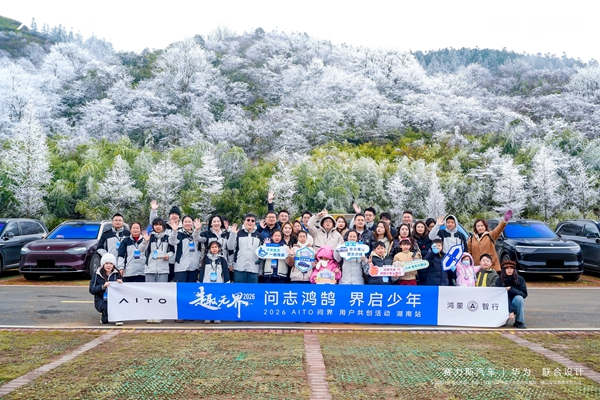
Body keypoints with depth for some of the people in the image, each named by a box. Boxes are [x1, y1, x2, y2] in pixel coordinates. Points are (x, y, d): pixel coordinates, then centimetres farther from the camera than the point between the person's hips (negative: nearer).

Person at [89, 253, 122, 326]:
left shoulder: (116, 274, 6)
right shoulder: (97, 274, 2)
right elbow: (91, 290, -4)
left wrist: (120, 284, -15)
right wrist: (103, 286, -20)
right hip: (101, 300, -1)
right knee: (107, 306, -35)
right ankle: (105, 318, -2)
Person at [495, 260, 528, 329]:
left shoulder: (520, 279, -6)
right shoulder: (499, 281, -10)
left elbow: (524, 294, -8)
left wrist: (511, 290, -25)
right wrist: (511, 311, -26)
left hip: (516, 303, 1)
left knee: (519, 298, -33)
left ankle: (519, 322, -18)